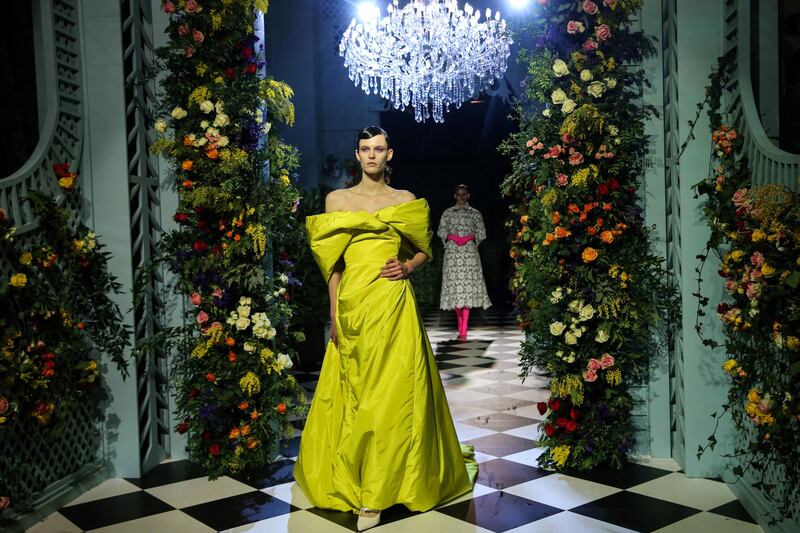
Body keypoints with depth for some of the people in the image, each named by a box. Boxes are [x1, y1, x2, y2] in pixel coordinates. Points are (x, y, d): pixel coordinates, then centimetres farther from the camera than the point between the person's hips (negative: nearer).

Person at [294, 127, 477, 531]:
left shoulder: (406, 201, 10)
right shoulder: (337, 199, 9)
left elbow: (425, 250, 17)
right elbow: (332, 259, 6)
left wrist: (407, 266, -5)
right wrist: (334, 311, 0)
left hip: (393, 304, 0)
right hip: (354, 302, 1)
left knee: (394, 391, -3)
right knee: (354, 392, 4)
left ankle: (377, 490, 6)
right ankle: (355, 479, 18)